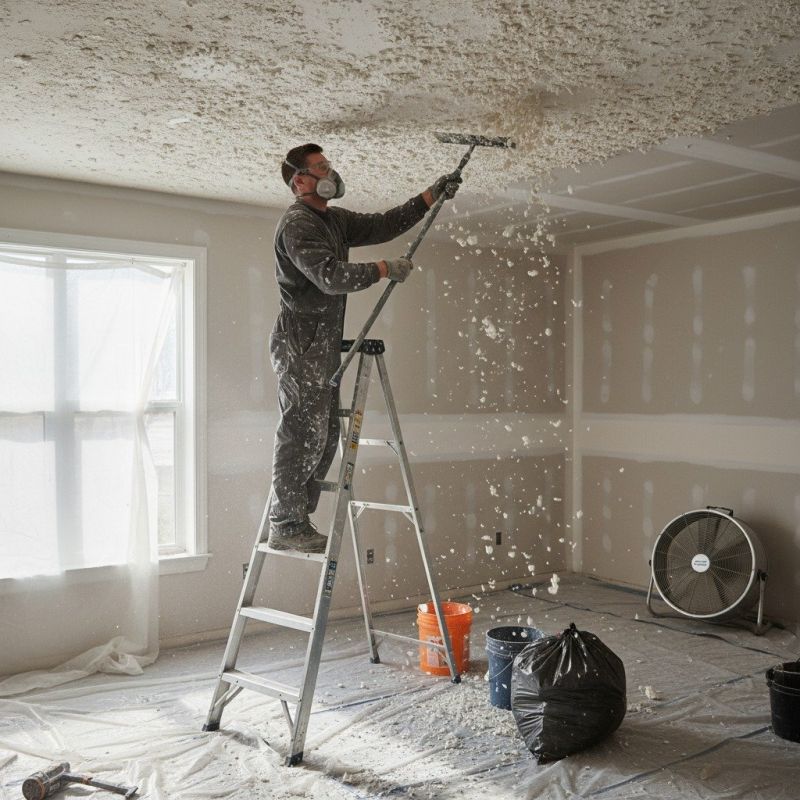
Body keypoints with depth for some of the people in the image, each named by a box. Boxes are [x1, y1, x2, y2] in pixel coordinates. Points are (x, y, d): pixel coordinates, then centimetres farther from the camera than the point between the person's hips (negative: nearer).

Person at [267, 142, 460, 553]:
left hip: (323, 344, 10)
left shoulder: (334, 220, 18)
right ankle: (286, 527, -3)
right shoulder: (297, 223, -12)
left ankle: (296, 521, 14)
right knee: (304, 434, -9)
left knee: (324, 437, 8)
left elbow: (383, 225, 19)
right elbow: (330, 276, -24)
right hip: (300, 343, -10)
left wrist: (432, 195, 15)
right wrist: (385, 268, -18)